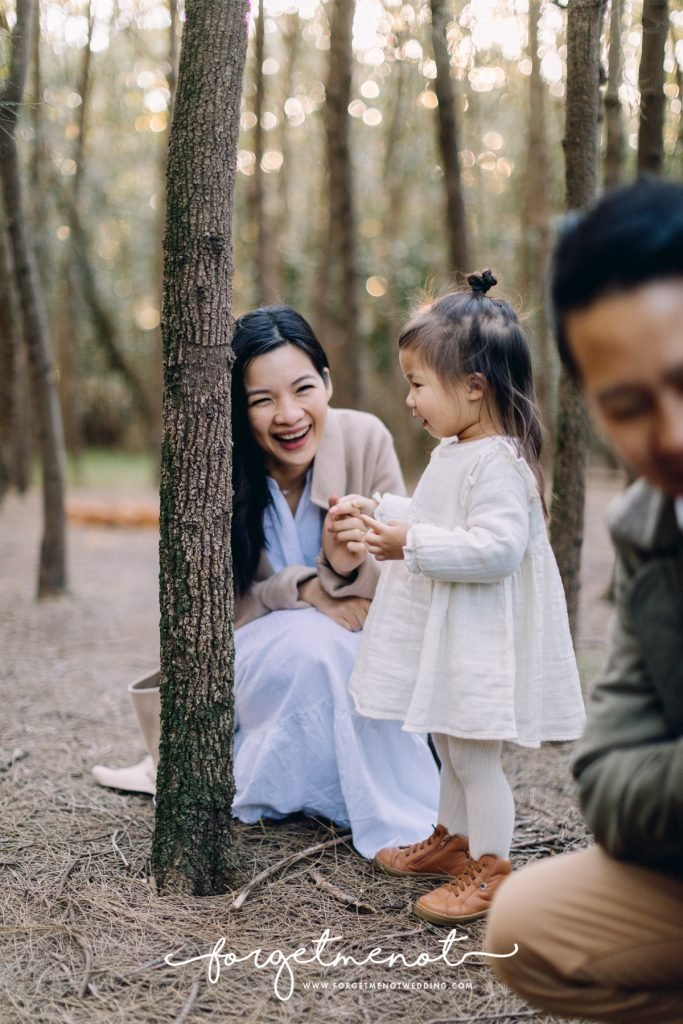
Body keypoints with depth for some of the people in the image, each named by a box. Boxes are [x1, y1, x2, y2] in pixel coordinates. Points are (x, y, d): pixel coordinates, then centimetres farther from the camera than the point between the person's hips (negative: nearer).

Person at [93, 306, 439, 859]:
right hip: (257, 651, -1)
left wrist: (348, 567, -34)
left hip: (355, 643, 2)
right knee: (310, 645, -34)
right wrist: (302, 589, -28)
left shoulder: (366, 439, -16)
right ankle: (388, 815, -13)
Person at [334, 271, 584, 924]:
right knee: (450, 747, 22)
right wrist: (377, 513, 15)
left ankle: (489, 869, 14)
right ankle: (452, 839, 38)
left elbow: (497, 547, -31)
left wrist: (414, 545, -28)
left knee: (474, 754, 0)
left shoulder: (498, 462, -22)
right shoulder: (452, 452, 10)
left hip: (480, 642, -10)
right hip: (445, 634, 10)